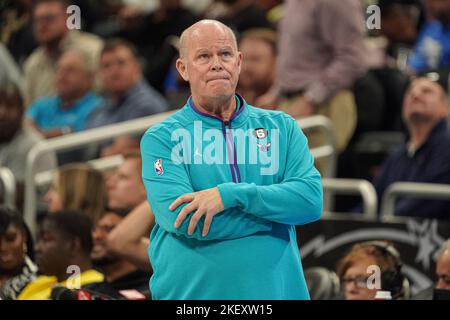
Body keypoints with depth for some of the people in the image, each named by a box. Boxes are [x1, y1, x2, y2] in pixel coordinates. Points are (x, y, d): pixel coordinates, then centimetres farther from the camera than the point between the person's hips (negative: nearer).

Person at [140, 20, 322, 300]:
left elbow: (312, 198, -8)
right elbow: (182, 220, -16)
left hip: (277, 288, 2)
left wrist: (231, 194, -19)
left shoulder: (281, 127, 6)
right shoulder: (162, 138, -2)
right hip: (189, 291, -2)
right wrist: (277, 214, -11)